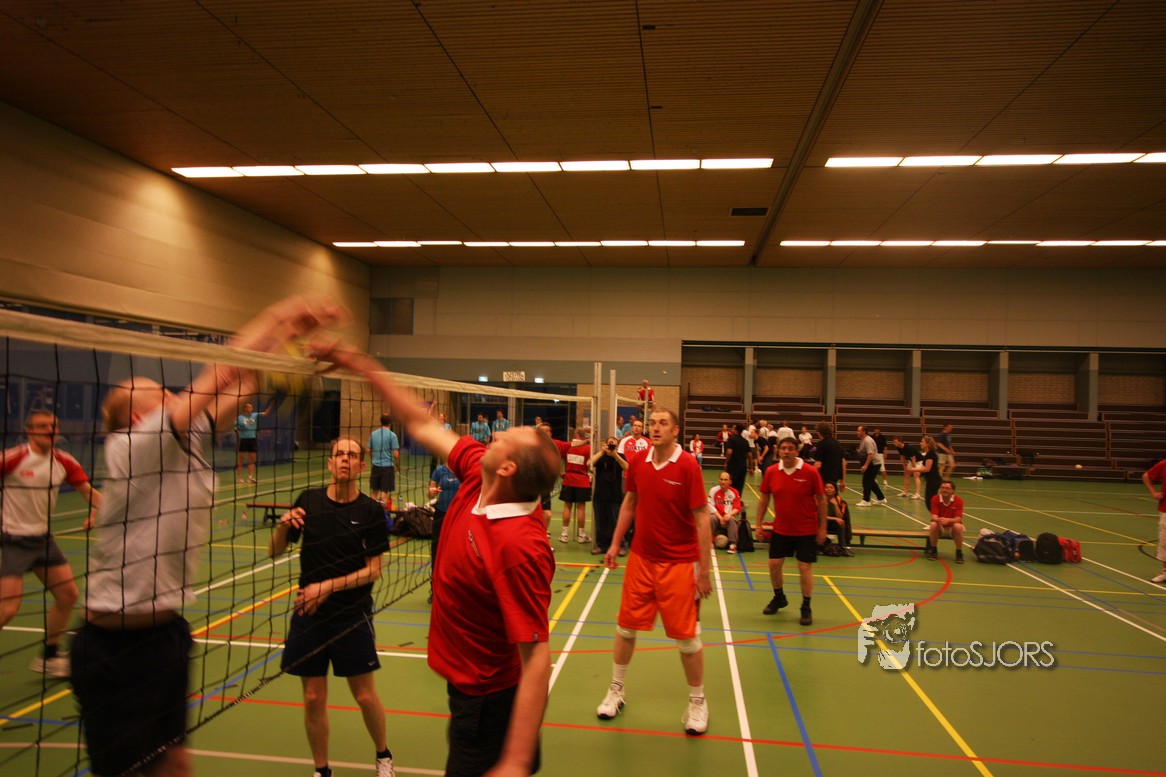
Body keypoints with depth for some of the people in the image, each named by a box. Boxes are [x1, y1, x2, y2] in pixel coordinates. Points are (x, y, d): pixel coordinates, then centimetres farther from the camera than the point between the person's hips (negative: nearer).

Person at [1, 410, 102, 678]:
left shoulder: (64, 462, -2)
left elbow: (88, 490, 2)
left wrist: (99, 509, -17)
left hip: (43, 538, 6)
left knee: (68, 595, 8)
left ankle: (48, 656, 26)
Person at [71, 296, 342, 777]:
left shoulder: (188, 443, 4)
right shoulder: (130, 449, -16)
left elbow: (241, 384, 2)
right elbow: (220, 373, -20)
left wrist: (290, 330, -4)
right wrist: (277, 315, -14)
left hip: (167, 632, 7)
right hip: (115, 645, -7)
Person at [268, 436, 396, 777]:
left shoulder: (372, 511, -8)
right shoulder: (308, 501, 0)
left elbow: (373, 570, -8)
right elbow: (275, 551, 6)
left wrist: (328, 587, -18)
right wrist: (282, 525, -14)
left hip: (353, 615, -2)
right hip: (309, 614, 2)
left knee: (365, 696, 6)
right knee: (314, 699, 8)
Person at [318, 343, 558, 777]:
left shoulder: (520, 546, -35)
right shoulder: (476, 477, -12)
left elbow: (537, 659, -33)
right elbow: (422, 425, 1)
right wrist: (359, 365, 2)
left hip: (489, 700, -8)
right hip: (468, 683, 8)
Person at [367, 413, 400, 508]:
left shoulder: (373, 434, 4)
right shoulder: (392, 435, -9)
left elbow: (369, 451, 11)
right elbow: (396, 454, -10)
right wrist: (397, 464, 6)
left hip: (376, 466, 4)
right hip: (388, 466, -4)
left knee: (374, 490, 13)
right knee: (384, 491, -1)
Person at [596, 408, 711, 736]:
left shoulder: (687, 466, -16)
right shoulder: (637, 463, -2)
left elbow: (701, 519, -14)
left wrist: (704, 570, -14)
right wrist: (615, 543, 11)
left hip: (680, 564, -4)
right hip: (641, 558, 4)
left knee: (686, 635, 4)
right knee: (626, 626, 13)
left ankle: (697, 702, 26)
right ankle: (615, 691, 33)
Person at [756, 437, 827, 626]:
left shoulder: (810, 472, -14)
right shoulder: (771, 472, -5)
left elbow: (821, 500, -7)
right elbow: (764, 499, 5)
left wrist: (822, 528, -6)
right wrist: (759, 523, 3)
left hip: (806, 531, -3)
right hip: (780, 530, 3)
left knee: (805, 568, -1)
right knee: (774, 564, 8)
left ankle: (806, 607, 17)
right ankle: (779, 598, 34)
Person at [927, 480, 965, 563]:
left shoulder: (958, 501, -15)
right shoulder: (935, 499, -13)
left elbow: (958, 519, -23)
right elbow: (934, 517, -19)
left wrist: (947, 520, -44)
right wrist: (939, 519, -44)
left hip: (952, 528, -1)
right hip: (940, 528, 1)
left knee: (958, 526, -34)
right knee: (934, 524, -32)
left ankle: (959, 553, -16)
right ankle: (933, 549, -10)